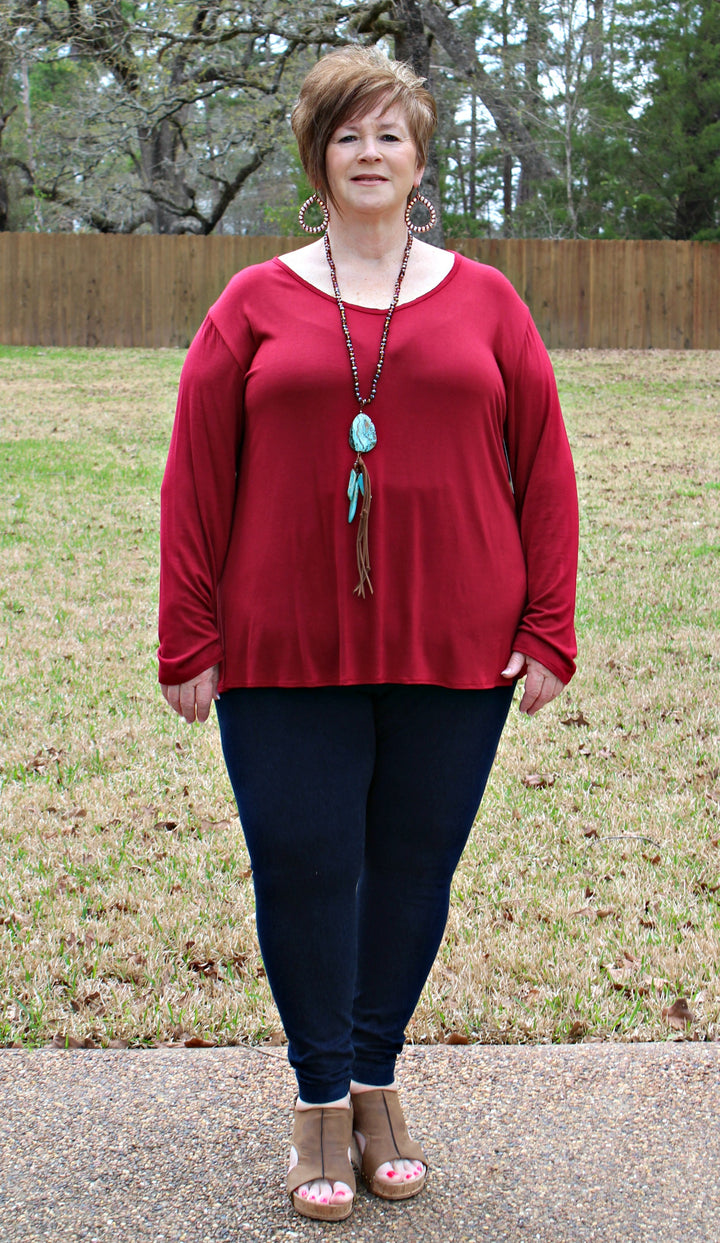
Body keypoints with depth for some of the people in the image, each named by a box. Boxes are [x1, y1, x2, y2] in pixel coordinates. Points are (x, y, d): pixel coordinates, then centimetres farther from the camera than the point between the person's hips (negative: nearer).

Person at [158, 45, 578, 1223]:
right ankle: (322, 1098, 19)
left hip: (453, 648, 1)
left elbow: (545, 473, 7)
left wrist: (548, 633, 0)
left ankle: (378, 1080, 26)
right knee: (302, 869, 2)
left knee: (415, 865, 8)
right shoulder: (257, 305, 4)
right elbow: (194, 481, 3)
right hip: (286, 652, -1)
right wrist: (190, 641, -2)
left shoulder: (485, 303, 7)